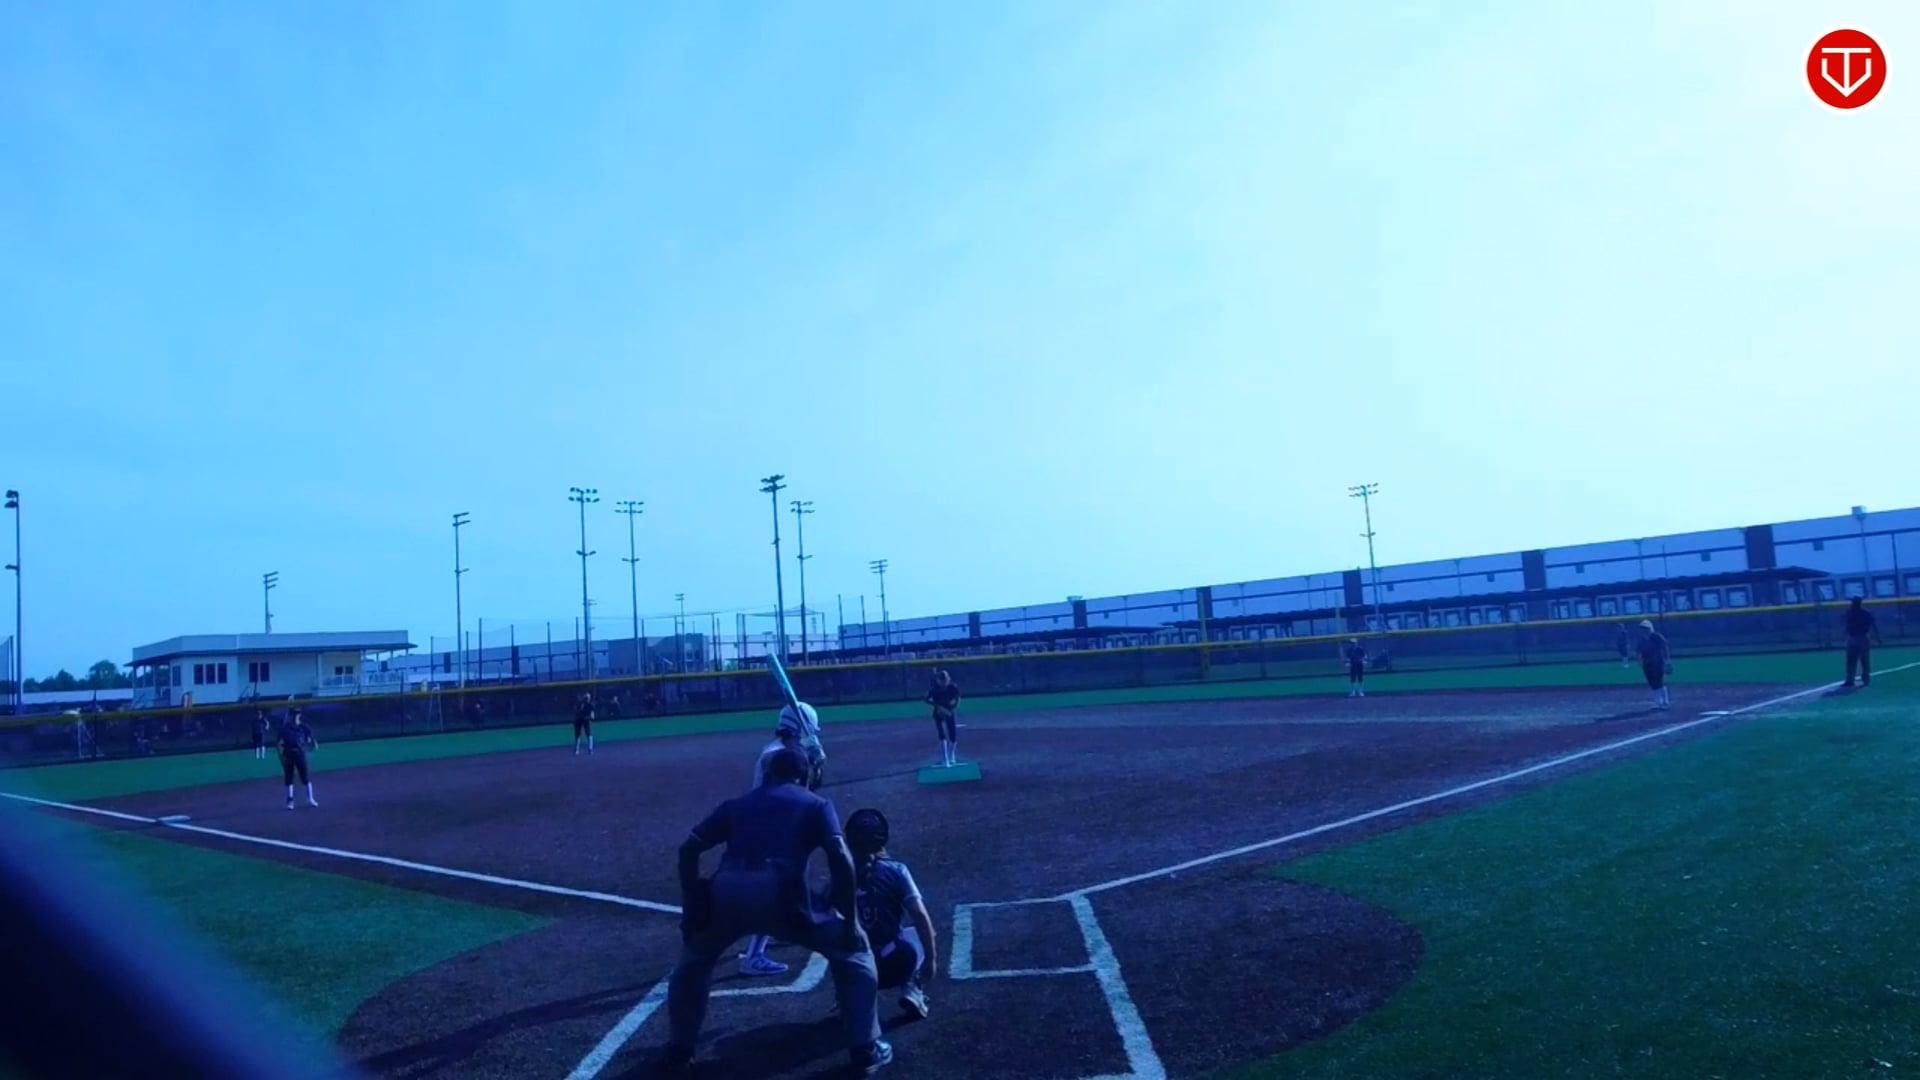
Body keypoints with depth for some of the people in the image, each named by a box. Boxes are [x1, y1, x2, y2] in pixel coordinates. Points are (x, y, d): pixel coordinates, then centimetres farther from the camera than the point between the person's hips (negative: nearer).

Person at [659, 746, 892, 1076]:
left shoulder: (736, 804, 29)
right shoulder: (816, 804, 21)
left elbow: (688, 849, 19)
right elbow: (840, 858, 4)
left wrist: (691, 907, 24)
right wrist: (850, 921, 8)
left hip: (725, 892, 3)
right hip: (781, 894, -3)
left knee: (694, 958, 36)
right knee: (853, 948, 20)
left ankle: (677, 1051, 36)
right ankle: (866, 1050, 17)